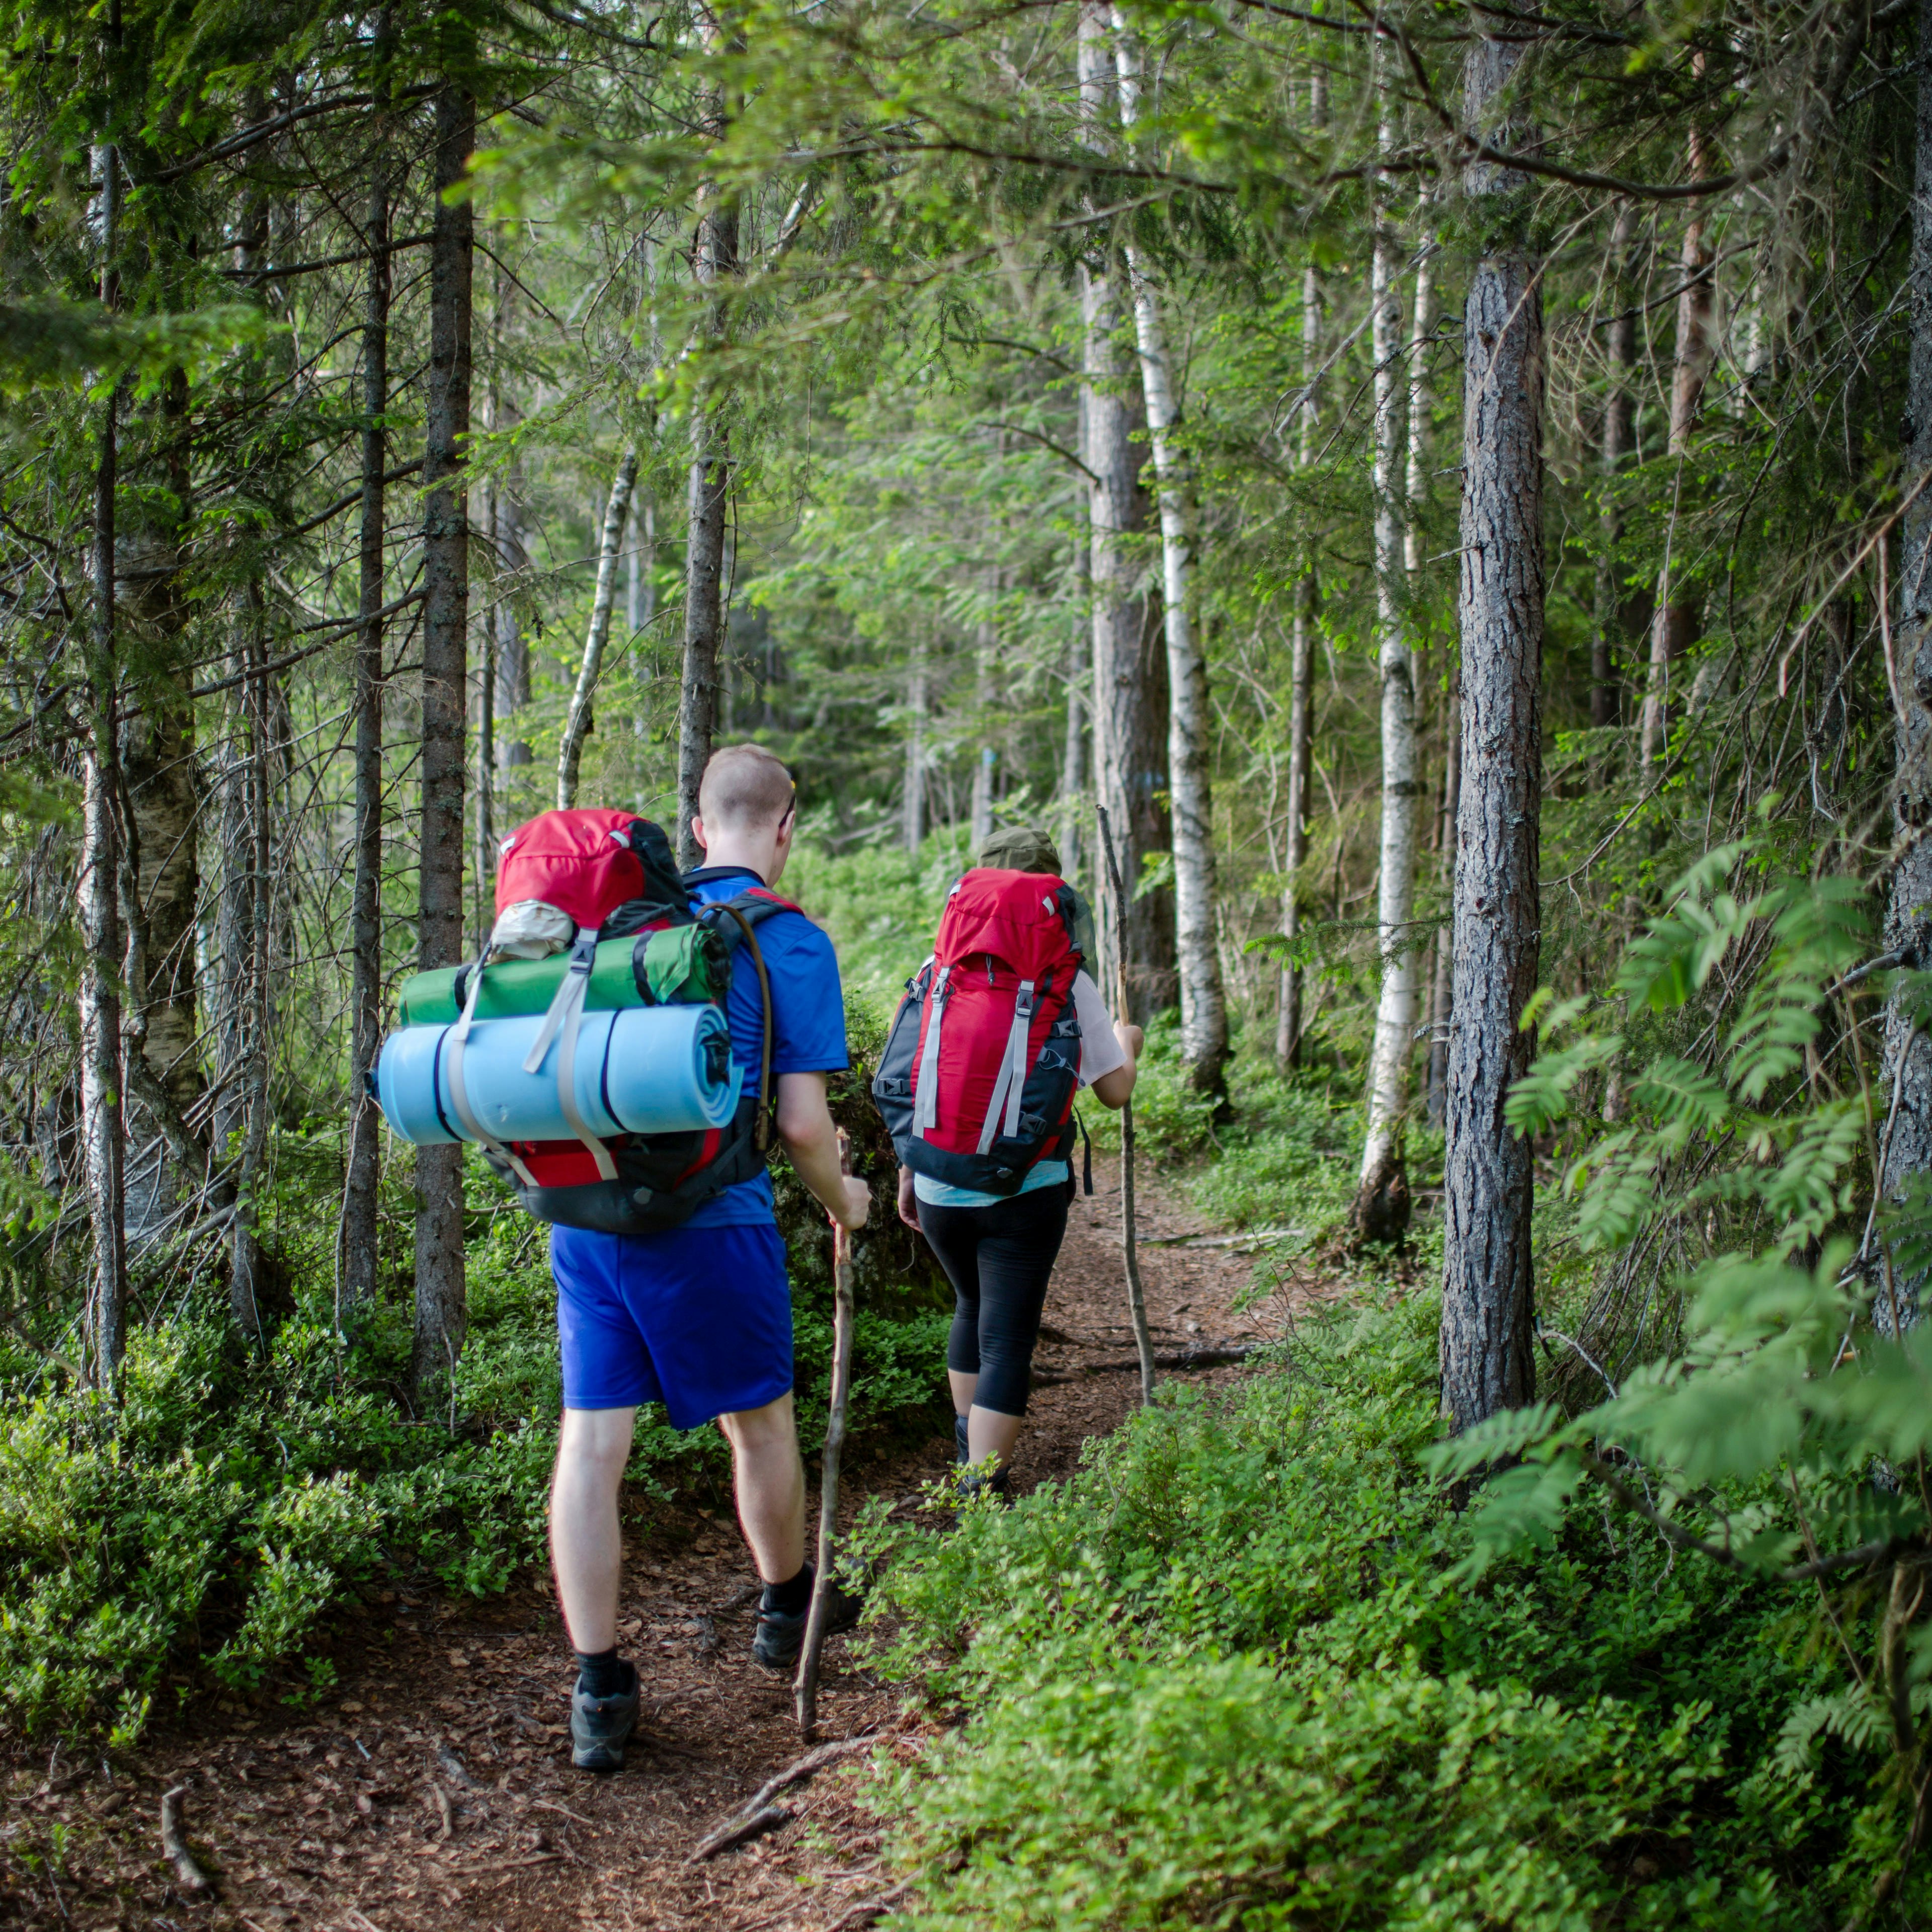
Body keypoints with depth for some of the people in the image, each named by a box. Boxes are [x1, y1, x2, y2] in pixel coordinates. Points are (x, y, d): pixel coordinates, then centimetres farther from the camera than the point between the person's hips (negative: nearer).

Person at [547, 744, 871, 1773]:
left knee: (590, 1441, 4)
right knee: (760, 1423, 18)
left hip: (583, 1214, 4)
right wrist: (840, 1198, 11)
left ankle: (596, 1689, 4)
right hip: (705, 1224, -4)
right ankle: (786, 1607, 38)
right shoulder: (788, 941, -6)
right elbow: (802, 1120, -9)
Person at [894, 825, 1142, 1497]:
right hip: (1023, 1187, -4)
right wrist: (1128, 1045, 18)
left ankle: (967, 1452, 36)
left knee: (974, 1309, 26)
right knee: (1007, 1339, 1)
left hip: (939, 1185, 4)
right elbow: (1113, 1090, -3)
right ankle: (984, 1489, -6)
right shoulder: (1066, 984, -7)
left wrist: (907, 1172, 15)